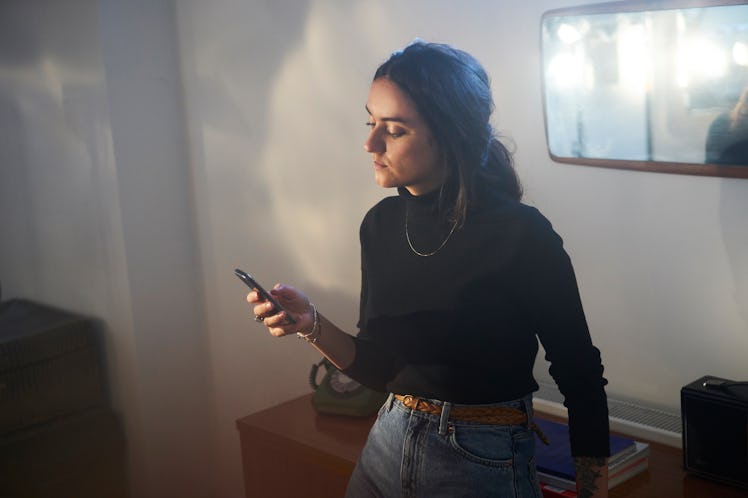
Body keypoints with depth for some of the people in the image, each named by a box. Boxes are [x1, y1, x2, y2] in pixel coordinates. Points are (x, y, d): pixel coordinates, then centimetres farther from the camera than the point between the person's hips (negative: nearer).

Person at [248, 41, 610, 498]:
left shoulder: (520, 234, -19)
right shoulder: (381, 225, -1)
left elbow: (582, 383, -11)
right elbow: (380, 367, 5)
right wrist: (311, 324, -12)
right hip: (387, 449, 6)